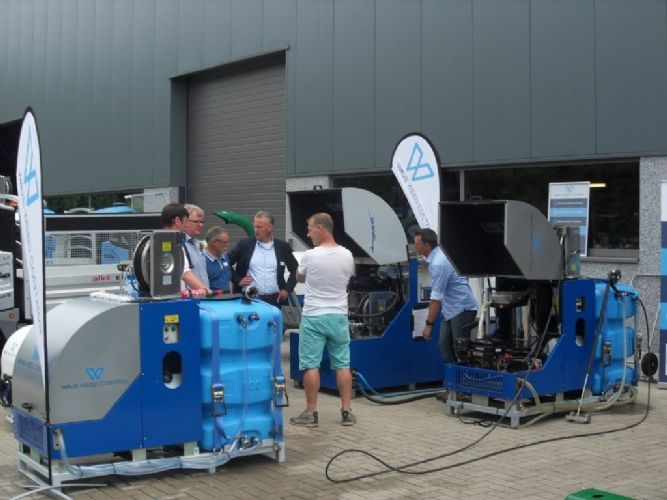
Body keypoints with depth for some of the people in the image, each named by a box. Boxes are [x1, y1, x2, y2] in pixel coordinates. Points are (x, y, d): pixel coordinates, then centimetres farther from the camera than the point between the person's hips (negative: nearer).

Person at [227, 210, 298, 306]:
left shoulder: (282, 246, 6)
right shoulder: (244, 244, 3)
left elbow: (295, 270, 14)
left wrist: (287, 289, 3)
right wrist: (238, 280, -1)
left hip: (275, 299, 1)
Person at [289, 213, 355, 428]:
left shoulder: (310, 256, -13)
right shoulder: (347, 255, -1)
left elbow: (299, 278, 6)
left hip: (313, 317, -4)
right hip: (338, 316, 4)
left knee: (311, 365, 2)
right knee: (343, 365, 9)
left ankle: (311, 413, 5)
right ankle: (346, 412, 10)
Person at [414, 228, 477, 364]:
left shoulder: (438, 264, -26)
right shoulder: (436, 255, 2)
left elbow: (436, 298, -27)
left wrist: (429, 324, -24)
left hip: (462, 308, -10)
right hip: (450, 309, 10)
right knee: (445, 345, 8)